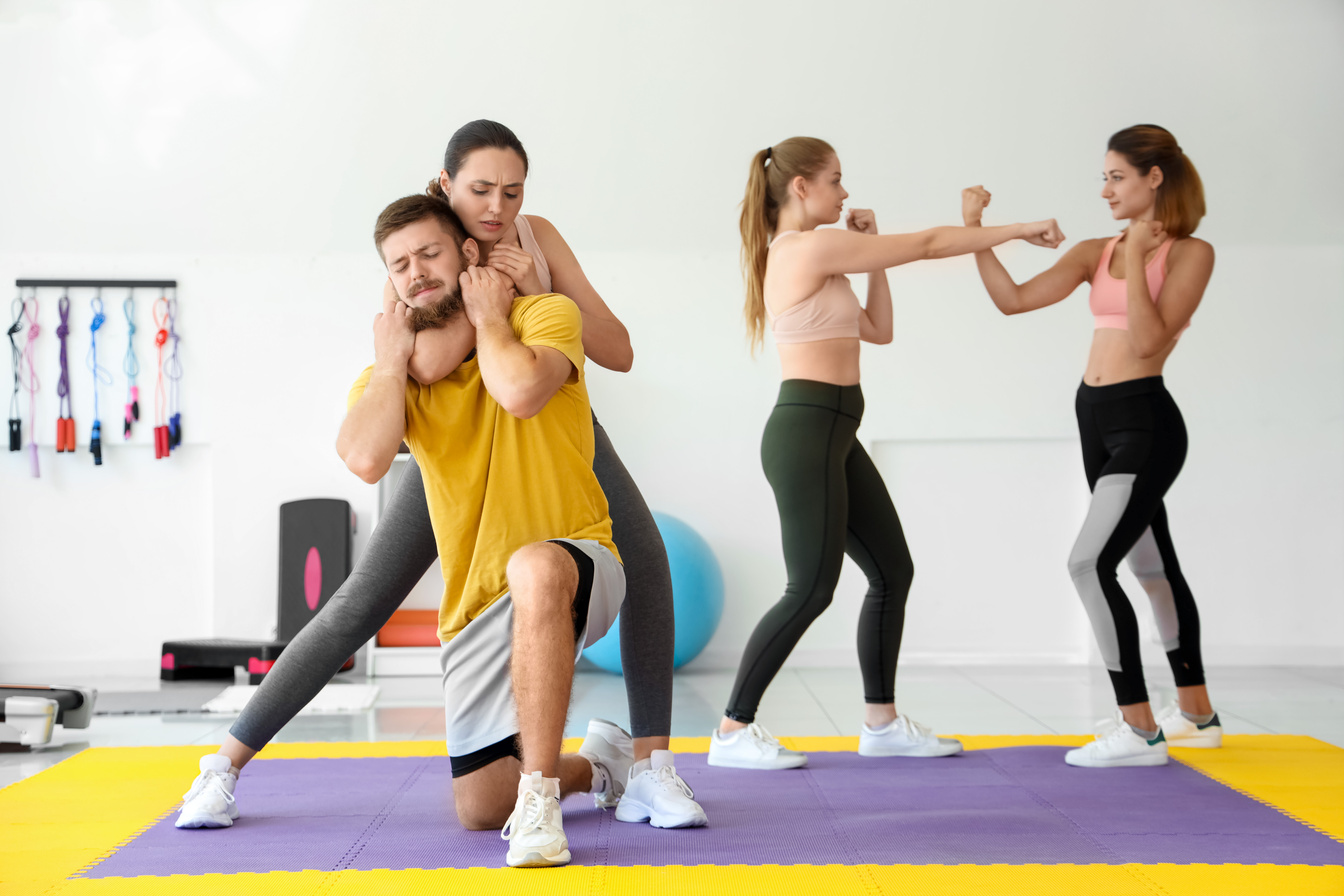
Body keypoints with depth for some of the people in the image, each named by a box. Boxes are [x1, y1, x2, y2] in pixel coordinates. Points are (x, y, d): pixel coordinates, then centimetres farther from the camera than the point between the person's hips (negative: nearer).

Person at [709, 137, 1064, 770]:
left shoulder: (796, 255, 18)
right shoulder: (814, 247, -12)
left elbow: (878, 329, 20)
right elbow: (928, 244, -10)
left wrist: (870, 253, 12)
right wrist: (1021, 229, -1)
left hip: (833, 433, 10)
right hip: (806, 430, -10)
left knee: (892, 570, 12)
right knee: (812, 588, -8)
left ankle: (882, 722, 21)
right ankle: (732, 733, 0)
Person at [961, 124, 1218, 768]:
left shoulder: (1190, 253, -6)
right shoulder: (1095, 253, 10)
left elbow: (1149, 339, -17)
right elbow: (1014, 299, 0)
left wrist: (1136, 258, -15)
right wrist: (976, 231, -6)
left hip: (1144, 422, -7)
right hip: (1095, 420, 7)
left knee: (1090, 563, -18)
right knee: (1152, 565, 16)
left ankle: (1139, 730, -11)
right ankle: (1195, 715, 30)